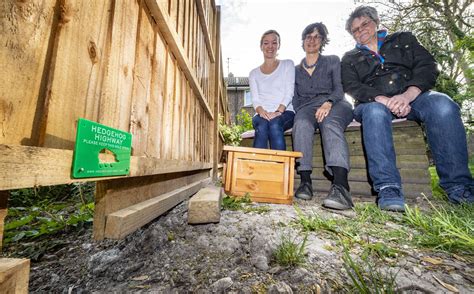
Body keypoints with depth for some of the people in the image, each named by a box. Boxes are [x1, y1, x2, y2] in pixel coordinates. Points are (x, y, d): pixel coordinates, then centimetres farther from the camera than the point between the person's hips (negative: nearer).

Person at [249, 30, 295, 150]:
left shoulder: (287, 64, 16)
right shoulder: (254, 73, 19)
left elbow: (289, 93, 1)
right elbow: (255, 99, 6)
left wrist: (278, 111, -17)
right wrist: (261, 111, -17)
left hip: (285, 113, -1)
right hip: (262, 115, 1)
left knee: (275, 123, -35)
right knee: (262, 125, -33)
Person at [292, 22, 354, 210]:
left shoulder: (332, 61, 21)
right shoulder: (296, 70, 26)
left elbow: (339, 89, 6)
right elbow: (295, 99, 16)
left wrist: (328, 103, -17)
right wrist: (300, 111, -6)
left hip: (334, 104, -1)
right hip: (307, 108, 1)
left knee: (330, 123, -38)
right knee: (301, 124, -36)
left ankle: (340, 186, -54)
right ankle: (305, 181, -41)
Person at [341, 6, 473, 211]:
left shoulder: (403, 39, 23)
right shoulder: (350, 58, 19)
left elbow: (427, 67, 7)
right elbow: (352, 87, 0)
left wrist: (407, 95, -15)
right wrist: (384, 99, -18)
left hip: (414, 96, 2)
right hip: (374, 103, -1)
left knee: (442, 104, -30)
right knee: (374, 112, -36)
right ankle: (388, 189, -42)